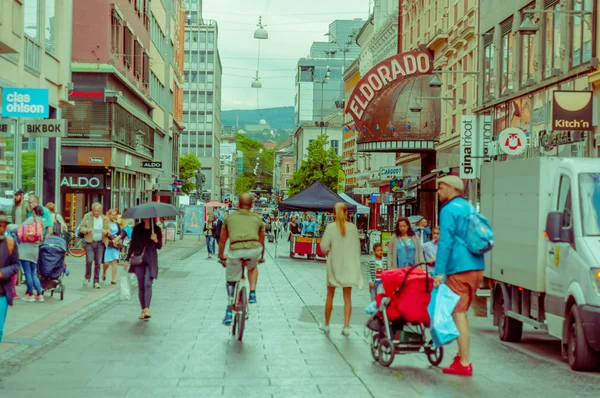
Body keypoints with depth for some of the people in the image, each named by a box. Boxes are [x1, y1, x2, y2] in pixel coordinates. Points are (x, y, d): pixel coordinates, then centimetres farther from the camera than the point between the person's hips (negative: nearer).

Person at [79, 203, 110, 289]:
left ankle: (96, 281, 7)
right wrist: (87, 230, -16)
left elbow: (109, 230, 15)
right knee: (89, 260, -14)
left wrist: (106, 231, -9)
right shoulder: (87, 216, 6)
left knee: (98, 262, 0)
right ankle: (87, 277, 9)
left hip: (100, 243, 2)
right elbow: (81, 228, 5)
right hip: (90, 242, -2)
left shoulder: (105, 219, 12)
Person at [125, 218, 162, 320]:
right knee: (140, 285, 4)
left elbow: (159, 246, 2)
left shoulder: (156, 229, 1)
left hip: (150, 260, -2)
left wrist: (156, 240, -19)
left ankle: (147, 309, -22)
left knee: (148, 284, -14)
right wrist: (127, 259, 9)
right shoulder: (137, 228, 6)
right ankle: (143, 309, 10)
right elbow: (132, 244, 11)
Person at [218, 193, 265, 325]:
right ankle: (252, 293, 21)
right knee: (252, 267, 36)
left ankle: (229, 312, 11)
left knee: (231, 281, 18)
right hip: (253, 249, 1)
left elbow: (222, 241, 29)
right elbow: (261, 241, 31)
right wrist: (261, 257, 48)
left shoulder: (230, 218, 20)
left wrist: (221, 255, 45)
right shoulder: (257, 218, 21)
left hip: (235, 251, -1)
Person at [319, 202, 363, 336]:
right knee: (347, 297, 6)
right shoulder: (353, 227, -5)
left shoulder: (331, 227, -10)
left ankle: (326, 324, 22)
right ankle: (346, 326, 1)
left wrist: (329, 252, 7)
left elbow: (324, 246, -13)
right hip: (349, 265, 1)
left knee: (330, 295, 14)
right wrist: (355, 261, 11)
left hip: (334, 264, -1)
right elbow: (357, 246, -1)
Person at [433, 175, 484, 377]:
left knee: (458, 314, -5)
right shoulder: (469, 208, 19)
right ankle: (462, 356, 25)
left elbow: (446, 242, -15)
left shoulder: (449, 210, -7)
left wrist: (439, 271, -16)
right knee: (461, 312, 19)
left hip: (460, 270, -9)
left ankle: (465, 364, -7)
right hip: (476, 268, 9)